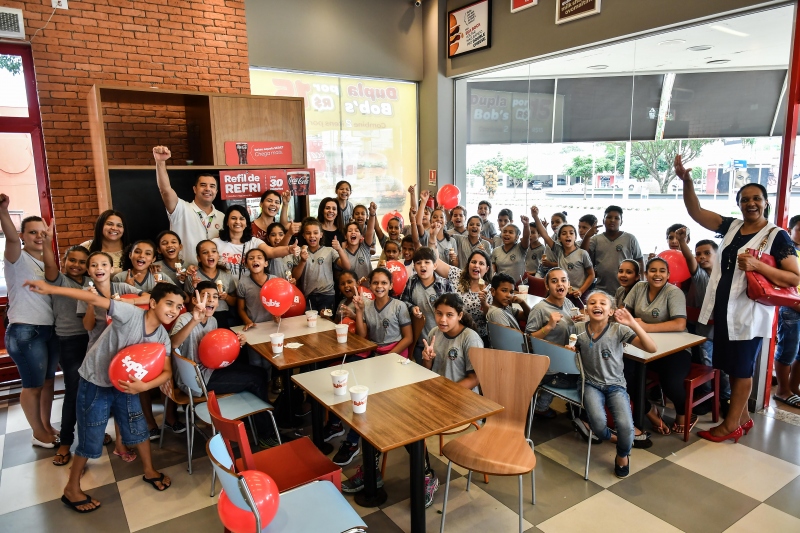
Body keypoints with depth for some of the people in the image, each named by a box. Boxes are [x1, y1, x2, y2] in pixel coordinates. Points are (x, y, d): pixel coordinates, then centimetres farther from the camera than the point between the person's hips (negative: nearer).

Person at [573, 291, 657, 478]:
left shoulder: (619, 329, -12)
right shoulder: (579, 330, -6)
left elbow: (651, 348, -20)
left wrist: (633, 324, -31)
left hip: (615, 385, 0)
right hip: (591, 384, 1)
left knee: (625, 426, -22)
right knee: (598, 423, -27)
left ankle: (623, 455, 15)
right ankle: (610, 438, 13)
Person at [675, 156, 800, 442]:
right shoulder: (731, 226, 7)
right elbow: (696, 212, 4)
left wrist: (757, 265, -25)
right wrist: (686, 181, -9)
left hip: (749, 312, -6)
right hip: (724, 309, 6)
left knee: (742, 368, 5)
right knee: (731, 366, 15)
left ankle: (731, 424, 16)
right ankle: (743, 417, 31)